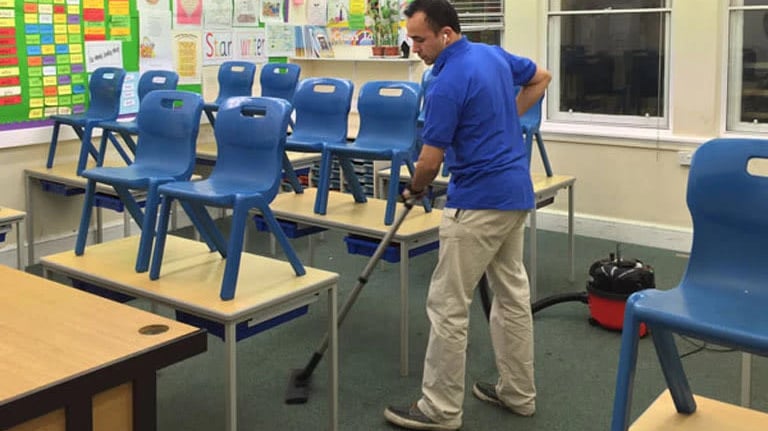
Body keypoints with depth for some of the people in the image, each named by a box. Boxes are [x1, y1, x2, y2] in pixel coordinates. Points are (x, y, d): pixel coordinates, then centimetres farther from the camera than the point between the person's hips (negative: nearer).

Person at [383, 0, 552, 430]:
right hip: (516, 193, 10)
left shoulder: (448, 82, -19)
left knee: (448, 304, -2)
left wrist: (415, 190, 5)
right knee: (513, 294, 15)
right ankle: (519, 392, 26)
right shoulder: (494, 54, 8)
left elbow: (431, 160, -16)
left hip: (479, 201, -10)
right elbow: (542, 78, 25)